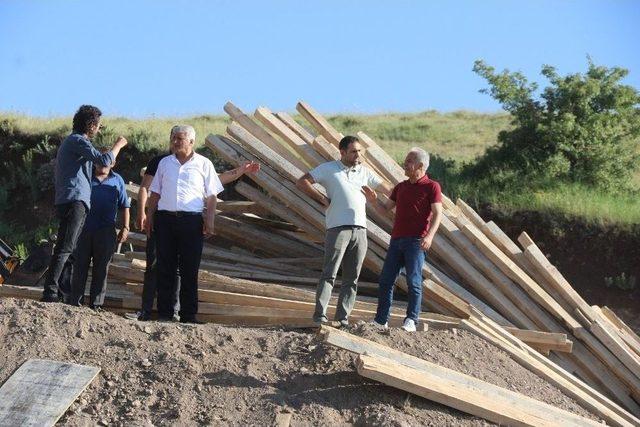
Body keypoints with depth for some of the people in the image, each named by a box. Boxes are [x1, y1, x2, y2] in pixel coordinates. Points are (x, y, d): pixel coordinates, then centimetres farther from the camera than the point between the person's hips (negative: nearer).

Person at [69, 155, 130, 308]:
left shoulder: (117, 180, 12)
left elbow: (124, 206, 14)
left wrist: (125, 228, 4)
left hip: (106, 232, 0)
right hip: (84, 229, 0)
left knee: (101, 269, 2)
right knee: (80, 266, 1)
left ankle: (96, 305, 6)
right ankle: (75, 303, 5)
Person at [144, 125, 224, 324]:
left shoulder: (203, 164, 6)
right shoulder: (165, 163, 15)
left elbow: (211, 196, 5)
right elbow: (155, 193, 19)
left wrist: (209, 221, -4)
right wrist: (149, 217, 10)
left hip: (192, 220, -3)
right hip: (165, 218, 3)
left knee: (189, 270, -1)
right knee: (165, 268, 3)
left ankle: (189, 315, 4)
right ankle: (164, 313, 8)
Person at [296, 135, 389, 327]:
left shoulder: (364, 171, 18)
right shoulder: (329, 168, 5)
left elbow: (384, 187, 25)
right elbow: (302, 182, 2)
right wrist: (323, 199, -3)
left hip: (360, 229, 5)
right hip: (338, 227, -5)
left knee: (352, 278, 5)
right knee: (329, 273, -10)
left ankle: (343, 318, 9)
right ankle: (320, 315, -12)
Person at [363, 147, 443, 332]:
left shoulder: (431, 187, -1)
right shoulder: (401, 187, 19)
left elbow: (437, 214, -8)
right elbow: (385, 208, 22)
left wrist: (429, 235, -21)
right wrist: (374, 200, 1)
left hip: (416, 241, -6)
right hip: (397, 239, 6)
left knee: (414, 281, -7)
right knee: (385, 280, 3)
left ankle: (411, 321, -2)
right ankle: (380, 320, 8)